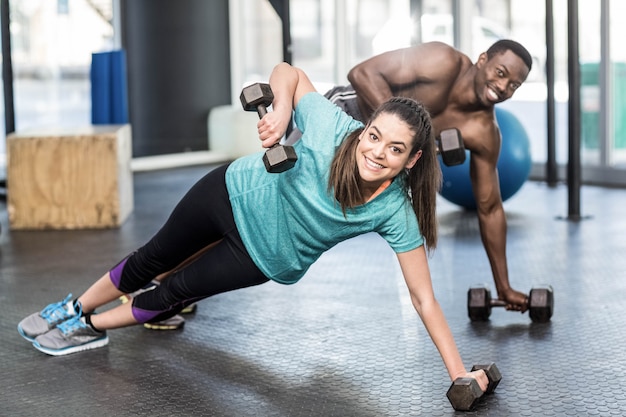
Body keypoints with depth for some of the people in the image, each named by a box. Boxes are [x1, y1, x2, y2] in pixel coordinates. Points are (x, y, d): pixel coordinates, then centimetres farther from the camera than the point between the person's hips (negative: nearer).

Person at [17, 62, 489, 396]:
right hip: (237, 193, 0)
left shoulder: (395, 214, -31)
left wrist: (460, 374, -30)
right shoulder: (334, 126, -33)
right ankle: (74, 309, 46)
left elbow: (424, 300, -26)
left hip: (270, 257, 0)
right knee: (154, 258, 18)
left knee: (177, 291, 9)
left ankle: (92, 329, 38)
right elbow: (287, 72, -15)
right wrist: (281, 110, -36)